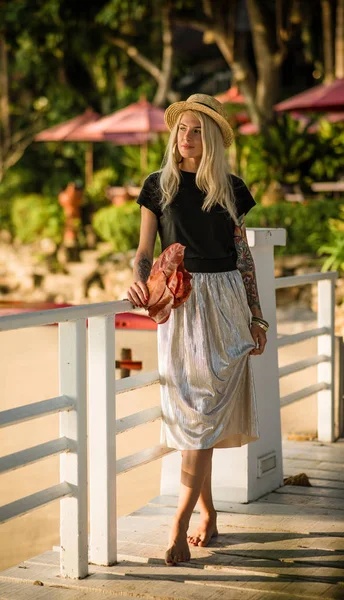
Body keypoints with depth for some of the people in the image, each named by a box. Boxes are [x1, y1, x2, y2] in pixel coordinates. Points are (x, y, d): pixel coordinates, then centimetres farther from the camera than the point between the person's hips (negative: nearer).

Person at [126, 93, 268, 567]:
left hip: (224, 302, -1)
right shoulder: (158, 186, 6)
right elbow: (145, 251, 4)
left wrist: (256, 316, 8)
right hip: (178, 303, 1)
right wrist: (140, 281, -18)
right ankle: (207, 513, 17)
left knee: (205, 409, -9)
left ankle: (180, 525, -11)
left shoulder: (231, 189, 7)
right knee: (187, 409, 3)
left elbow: (243, 255, 10)